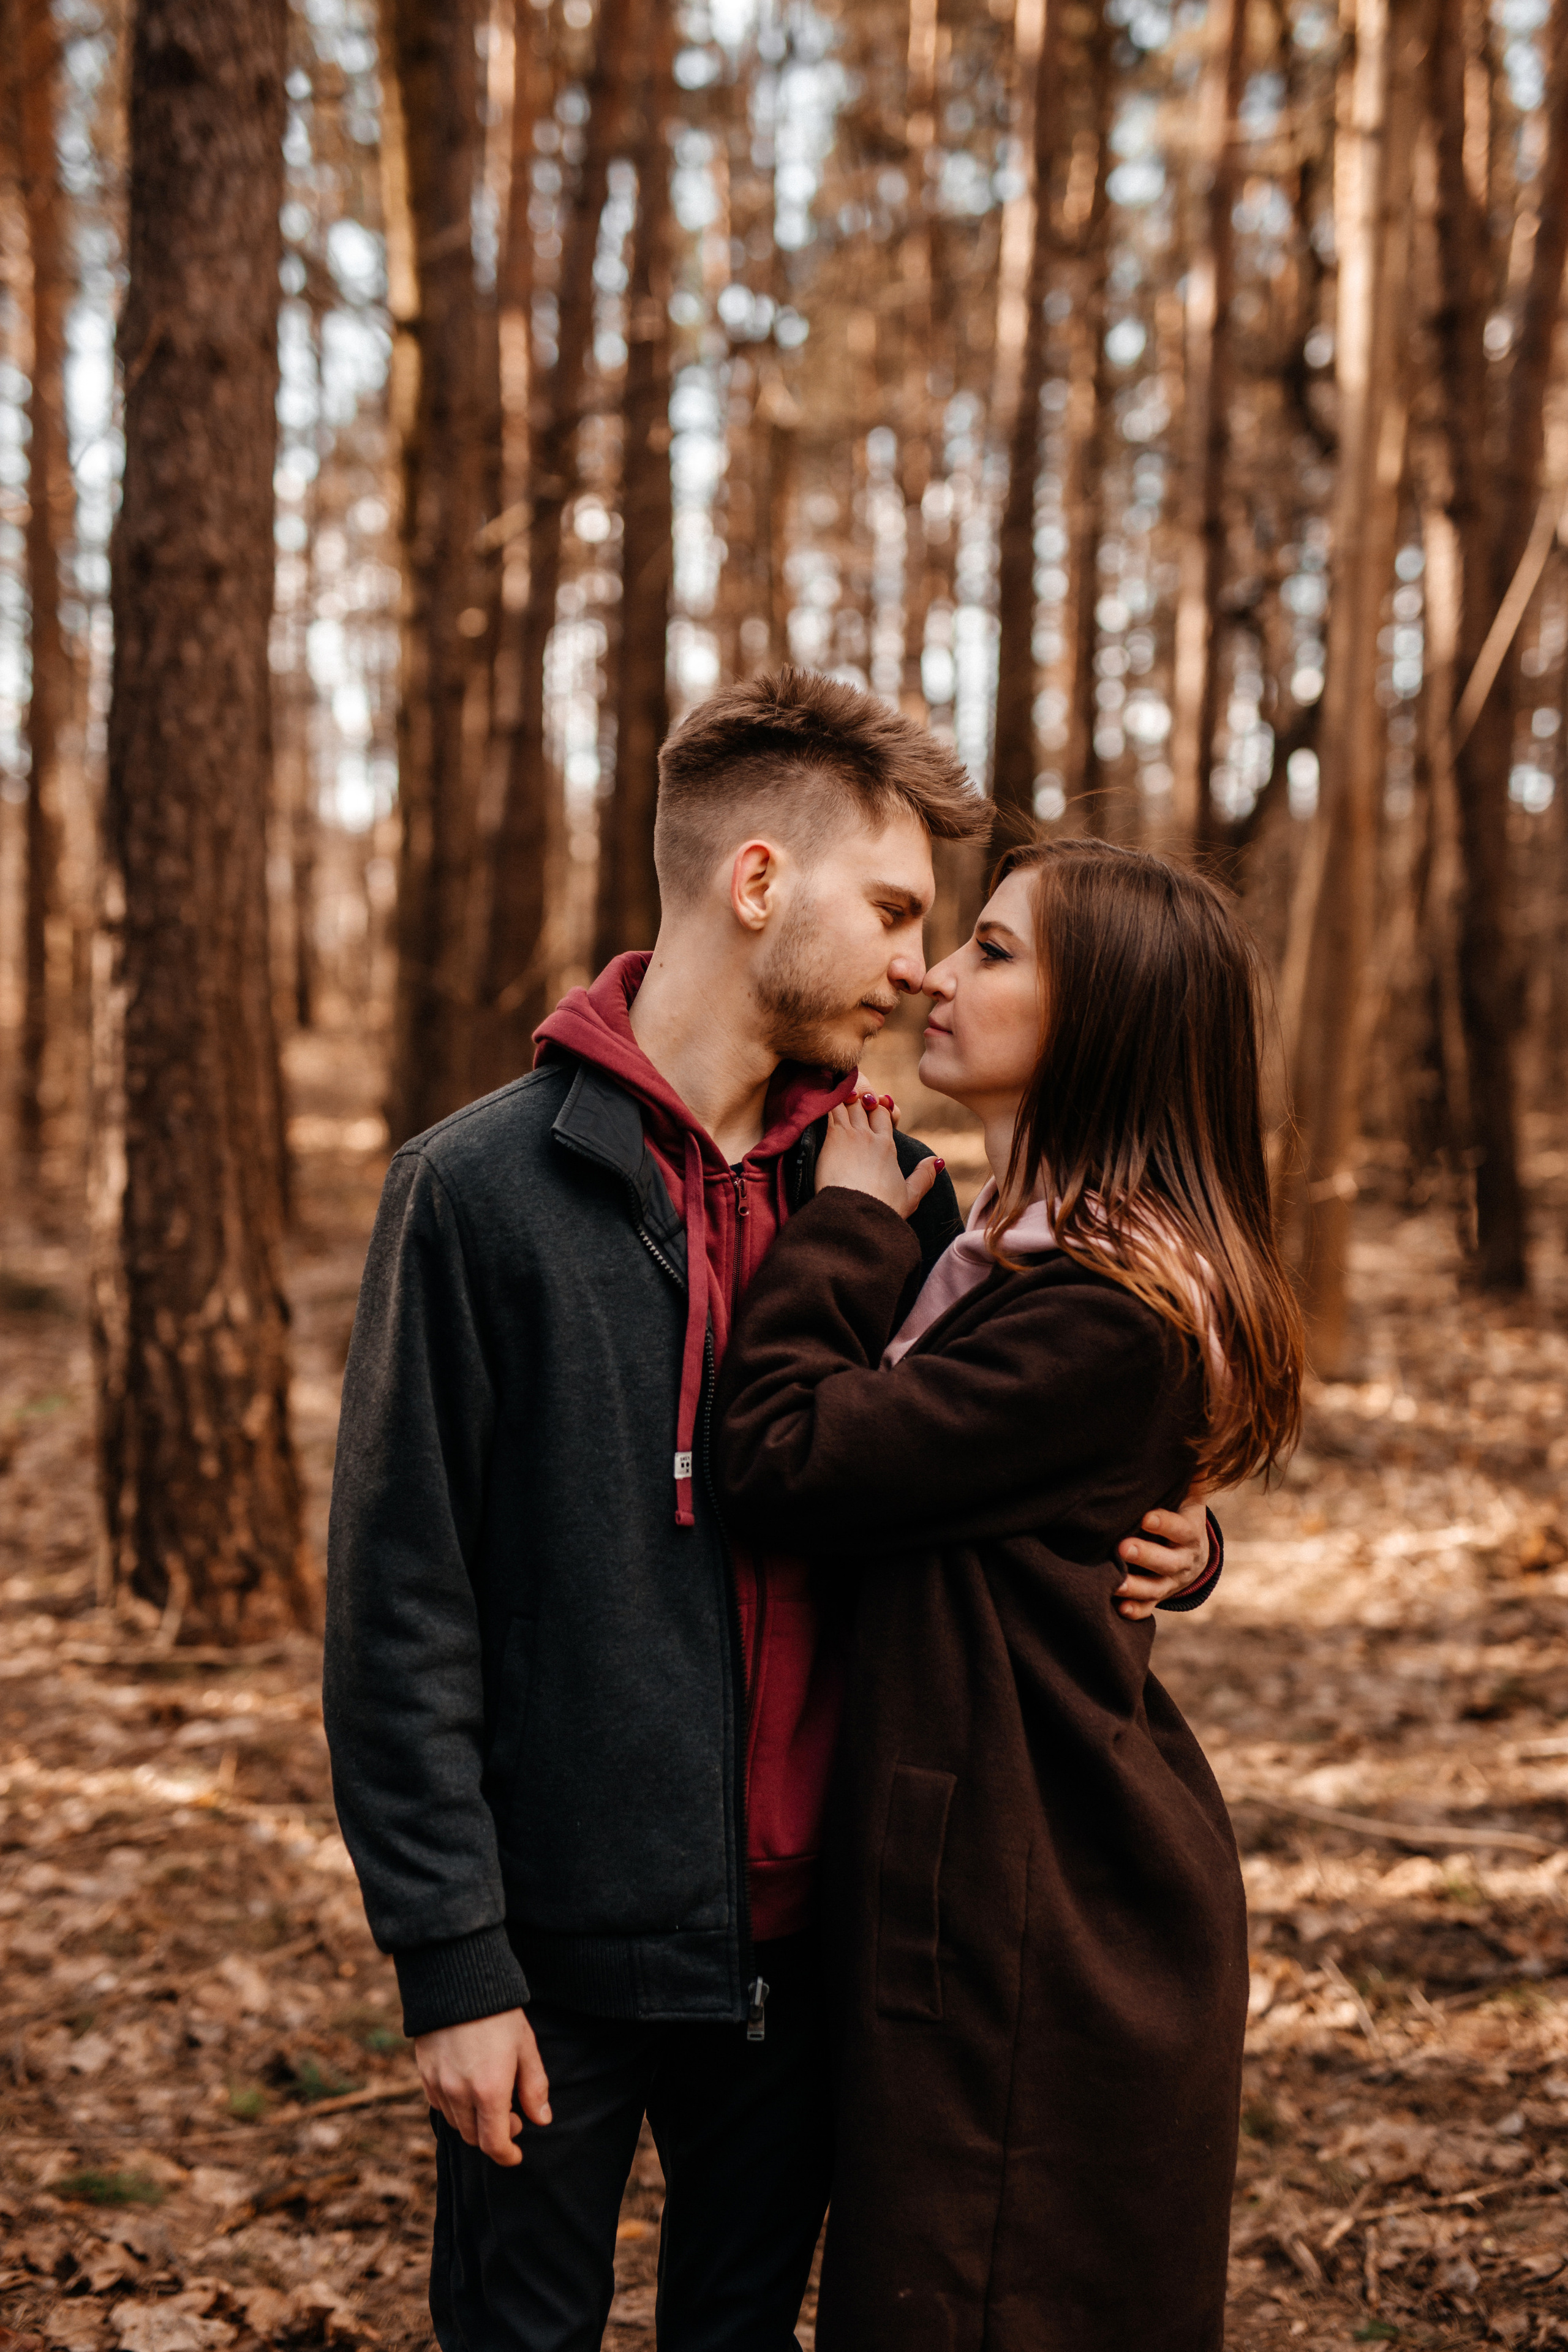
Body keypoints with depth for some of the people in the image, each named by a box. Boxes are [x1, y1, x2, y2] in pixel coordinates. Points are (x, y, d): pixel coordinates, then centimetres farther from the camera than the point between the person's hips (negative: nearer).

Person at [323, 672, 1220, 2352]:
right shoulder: (482, 1190, -11)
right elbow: (400, 1613, -10)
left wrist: (1156, 1545, -6)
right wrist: (452, 1962, -12)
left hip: (804, 1933, 4)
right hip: (566, 1943, -4)